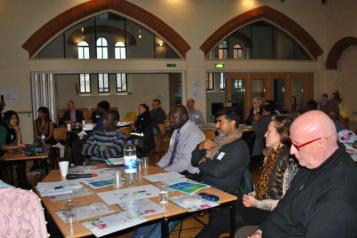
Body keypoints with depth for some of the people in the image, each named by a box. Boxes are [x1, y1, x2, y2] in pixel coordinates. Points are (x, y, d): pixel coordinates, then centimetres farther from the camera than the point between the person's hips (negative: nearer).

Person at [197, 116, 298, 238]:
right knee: (214, 215, -2)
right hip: (259, 201, 8)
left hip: (268, 212, -8)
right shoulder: (271, 154, 8)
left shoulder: (289, 163, -21)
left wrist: (255, 203, -15)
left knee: (217, 222, -12)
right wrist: (252, 195, 2)